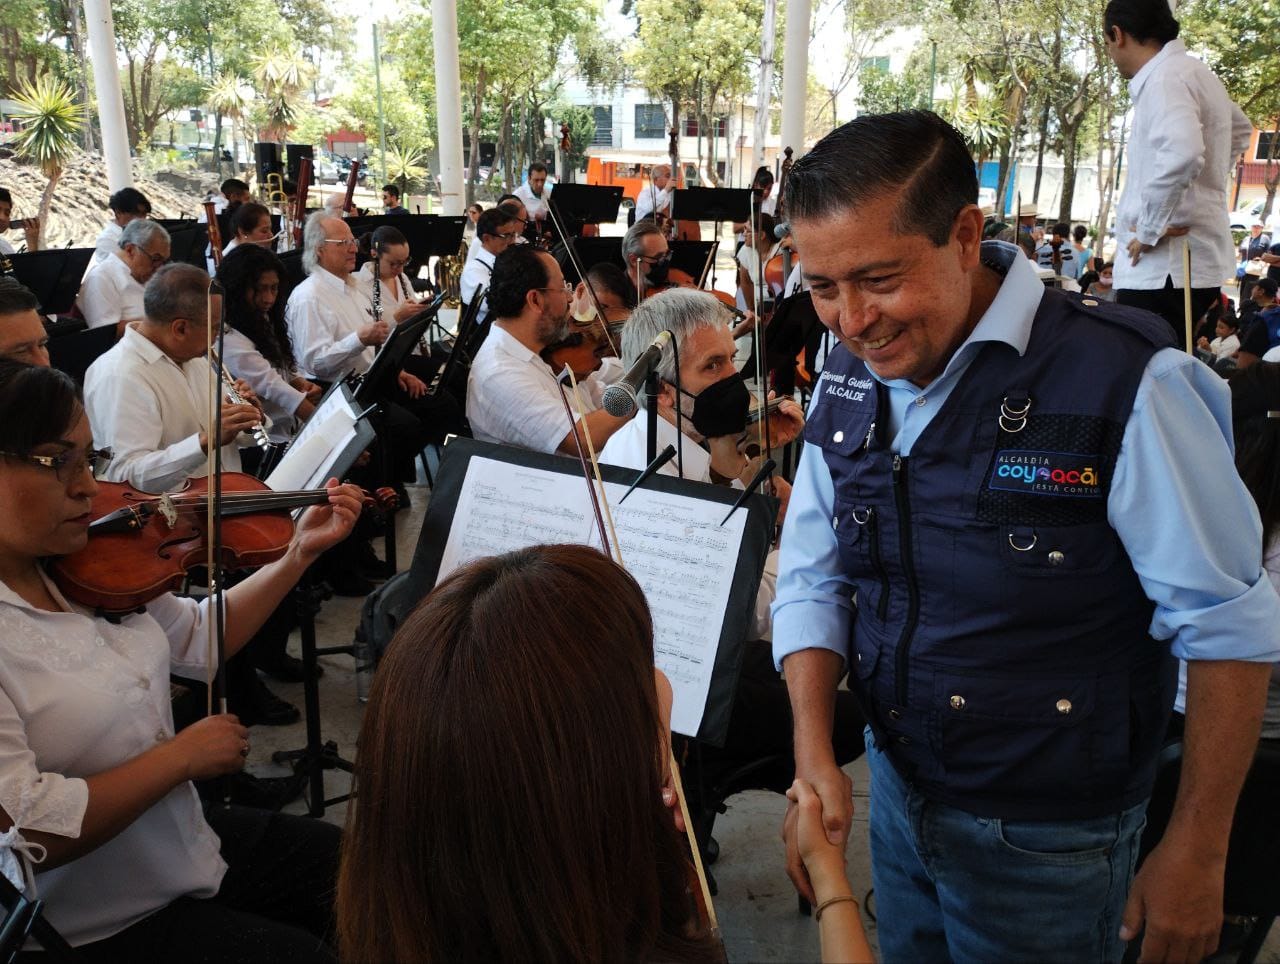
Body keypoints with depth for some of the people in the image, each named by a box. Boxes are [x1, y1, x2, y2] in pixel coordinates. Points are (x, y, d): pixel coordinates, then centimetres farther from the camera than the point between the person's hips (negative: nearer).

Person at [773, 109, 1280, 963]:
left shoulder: (1124, 384, -25)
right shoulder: (848, 379, -6)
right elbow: (815, 581, 0)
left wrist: (1199, 851, -11)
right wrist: (814, 752, -13)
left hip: (1047, 840, -5)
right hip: (895, 792, 5)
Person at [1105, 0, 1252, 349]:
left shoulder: (1164, 78, -13)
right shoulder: (1194, 72, 18)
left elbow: (1181, 154, -33)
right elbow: (1240, 129, 38)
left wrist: (1150, 230, -22)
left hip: (1162, 268, -10)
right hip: (1190, 259, 10)